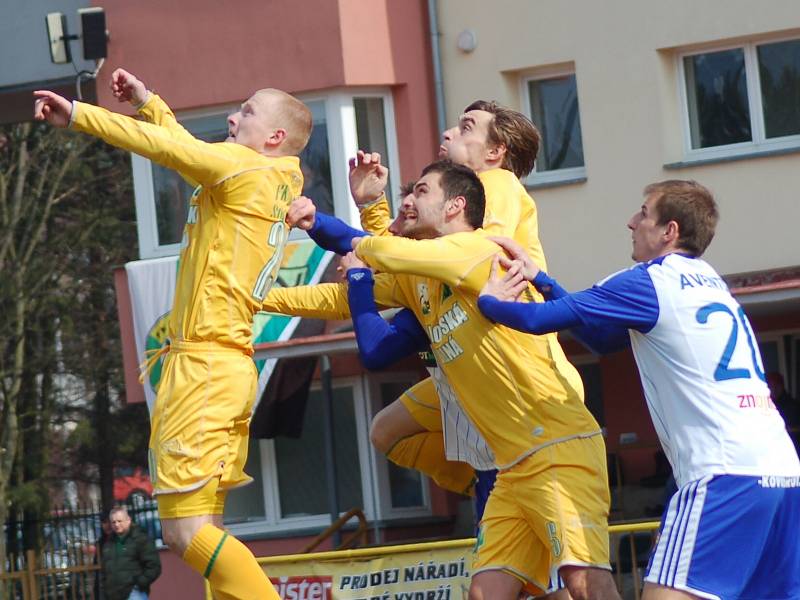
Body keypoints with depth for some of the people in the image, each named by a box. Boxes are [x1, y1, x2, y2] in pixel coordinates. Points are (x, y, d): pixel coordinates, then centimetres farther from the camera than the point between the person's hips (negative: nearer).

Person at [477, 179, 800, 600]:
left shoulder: (650, 281, -2)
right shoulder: (708, 282, 22)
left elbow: (539, 319, -1)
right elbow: (603, 332, 33)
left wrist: (489, 301, 19)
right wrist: (537, 278, 33)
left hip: (726, 474, -9)